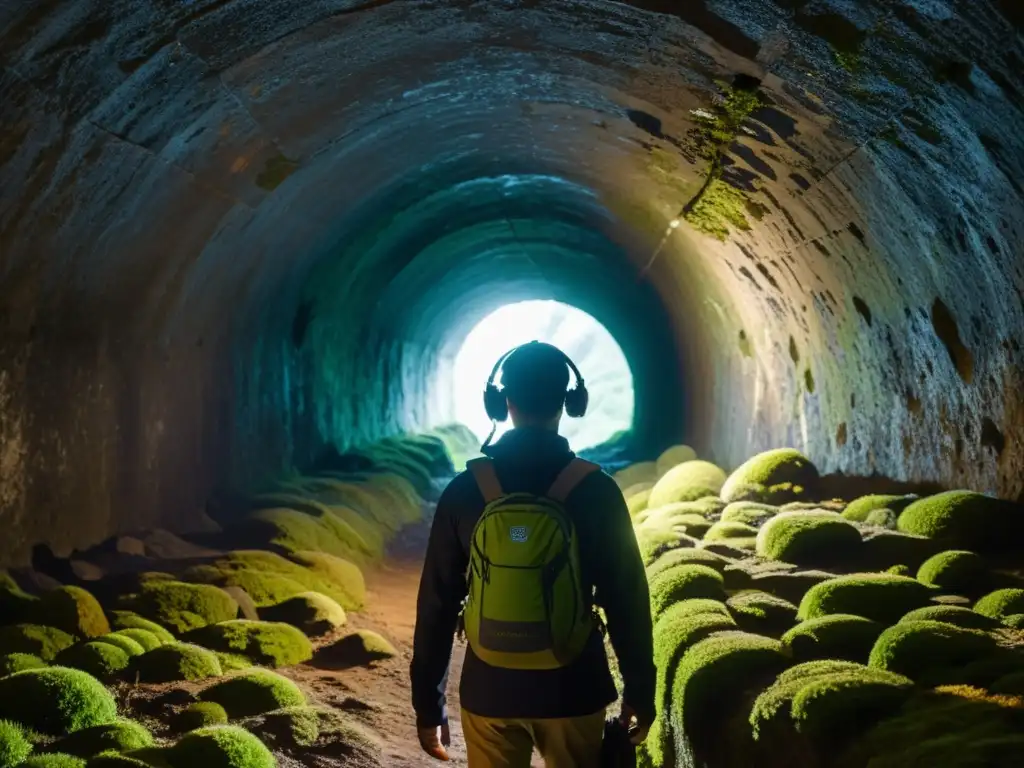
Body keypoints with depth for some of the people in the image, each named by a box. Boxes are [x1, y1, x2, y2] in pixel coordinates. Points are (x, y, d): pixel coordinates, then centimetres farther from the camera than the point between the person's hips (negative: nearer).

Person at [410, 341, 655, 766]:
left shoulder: (465, 490, -6)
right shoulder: (595, 489, -9)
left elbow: (437, 603, -2)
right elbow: (626, 600, -6)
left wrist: (428, 703, 6)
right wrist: (639, 690, 5)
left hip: (489, 691, 1)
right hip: (572, 691, -1)